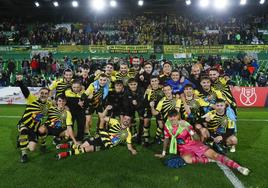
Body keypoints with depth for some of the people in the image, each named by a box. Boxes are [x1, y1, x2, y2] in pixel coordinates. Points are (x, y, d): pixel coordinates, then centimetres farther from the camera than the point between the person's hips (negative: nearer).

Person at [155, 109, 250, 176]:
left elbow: (196, 139, -18)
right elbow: (166, 139, 6)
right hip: (183, 149, 1)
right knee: (188, 160, -34)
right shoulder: (167, 125, -7)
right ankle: (209, 160, -13)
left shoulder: (185, 124, -14)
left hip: (194, 144, -1)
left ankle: (238, 167, -14)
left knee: (214, 154, -17)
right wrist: (163, 153, 10)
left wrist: (188, 129, -36)